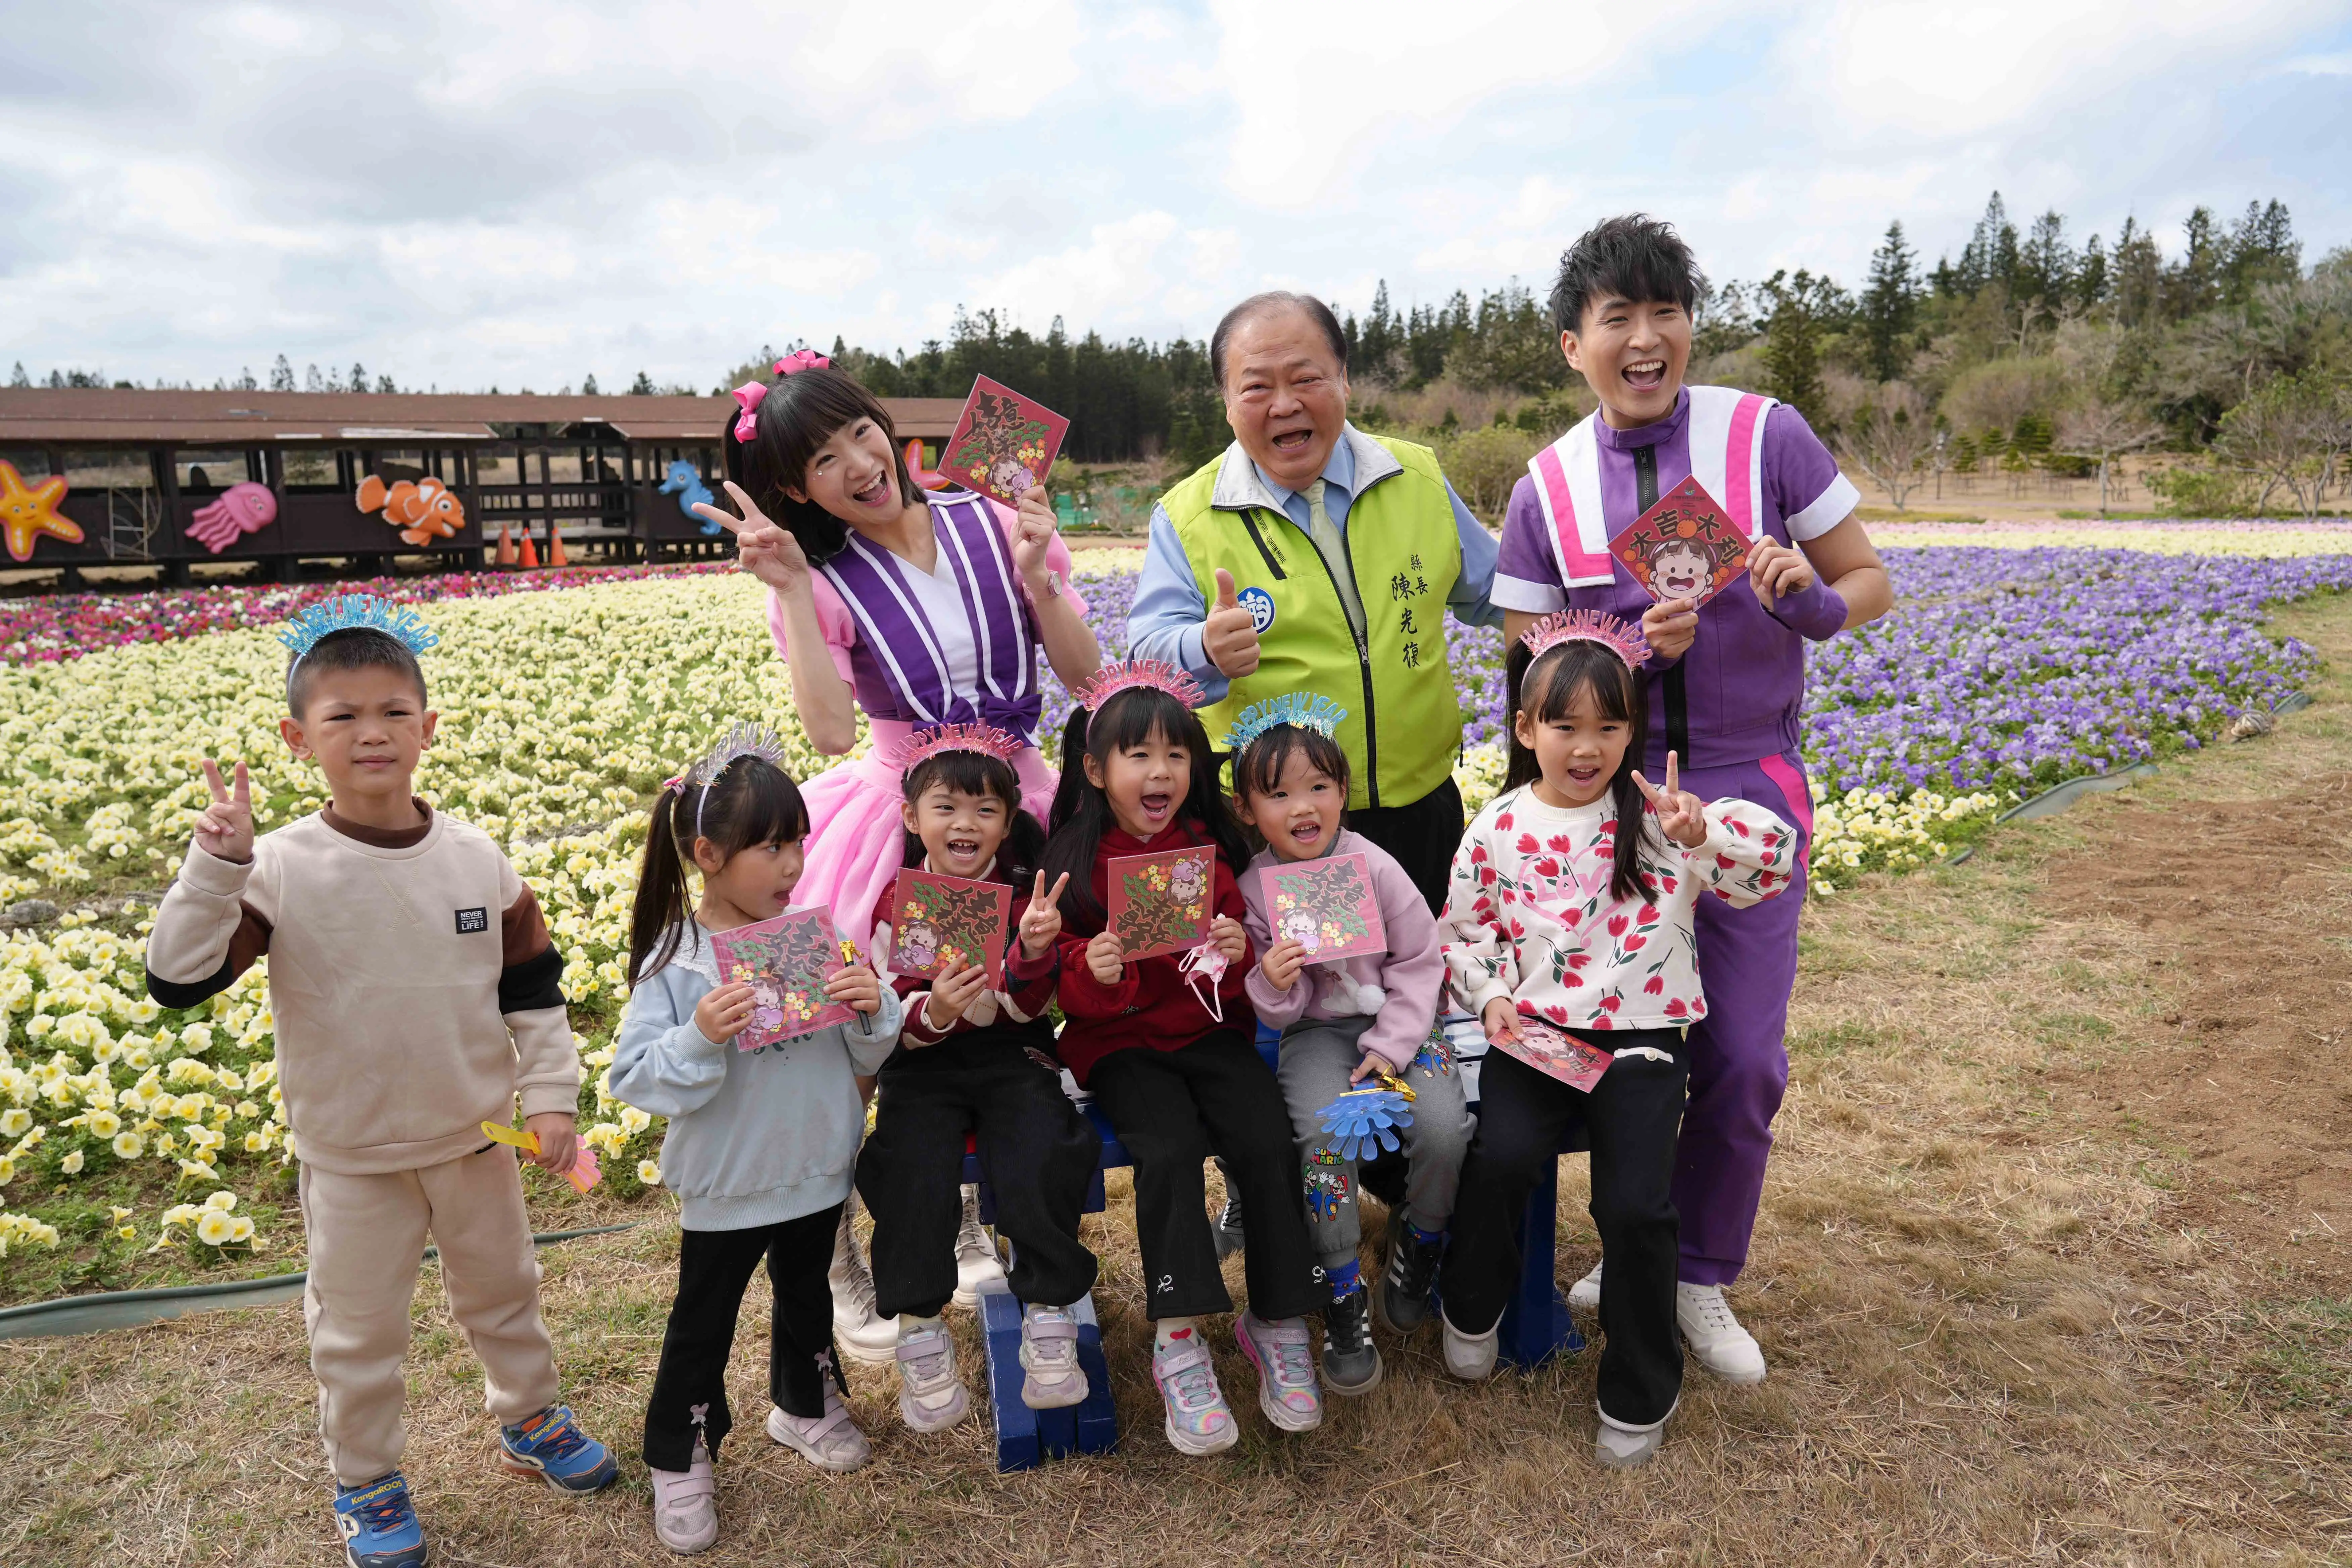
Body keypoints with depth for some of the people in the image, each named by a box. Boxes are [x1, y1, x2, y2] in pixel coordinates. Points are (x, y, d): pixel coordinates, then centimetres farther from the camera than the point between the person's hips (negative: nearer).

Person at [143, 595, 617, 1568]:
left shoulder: (477, 860, -8)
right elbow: (178, 979, -20)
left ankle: (529, 1420, 47)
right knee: (357, 1331, 15)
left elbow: (533, 991, 0)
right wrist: (215, 866, -31)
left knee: (503, 1292, 22)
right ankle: (365, 1479, 39)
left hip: (477, 1136, 3)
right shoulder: (281, 869, -16)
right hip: (351, 1156, -2)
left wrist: (551, 1097, -3)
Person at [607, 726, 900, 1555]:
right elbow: (636, 1079, -19)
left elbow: (866, 1057, -1)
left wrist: (874, 1010, -22)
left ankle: (805, 1404, 50)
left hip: (817, 1173, 4)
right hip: (724, 1186, -4)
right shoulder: (674, 965, -18)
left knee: (806, 1293, 25)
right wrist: (699, 1039, -35)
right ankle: (679, 1456, 35)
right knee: (702, 1323, 14)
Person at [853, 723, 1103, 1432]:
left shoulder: (1027, 895, -1)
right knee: (914, 1170, -24)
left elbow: (1022, 1008, -5)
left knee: (1038, 1160, -24)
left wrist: (1034, 951, -26)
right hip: (921, 1061, 0)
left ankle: (1049, 1321, -7)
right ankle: (920, 1335, -6)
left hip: (1010, 1055, 0)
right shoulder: (894, 901, -1)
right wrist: (931, 1012, -26)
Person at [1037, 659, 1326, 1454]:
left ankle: (1278, 1322, -2)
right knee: (1170, 1145, -27)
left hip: (1208, 1028, 3)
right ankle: (1179, 1344, -15)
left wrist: (1239, 954, -15)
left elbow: (1236, 977, 9)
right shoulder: (1072, 859, -2)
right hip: (1117, 1040, -2)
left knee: (1266, 1139, -20)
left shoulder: (1209, 849, 7)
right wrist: (1090, 970, -24)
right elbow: (1060, 987, -1)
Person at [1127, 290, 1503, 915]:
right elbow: (1151, 654, -12)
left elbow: (1491, 592, 18)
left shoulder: (1418, 478, 5)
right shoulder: (1185, 518, -3)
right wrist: (1204, 652, -33)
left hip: (1421, 804, 3)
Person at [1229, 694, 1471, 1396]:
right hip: (1315, 1031, 0)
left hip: (1398, 1023, 0)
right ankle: (1343, 1295, -8)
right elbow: (1279, 1013, 0)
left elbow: (1420, 961, -3)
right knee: (1326, 1134, -29)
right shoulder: (1253, 890, -5)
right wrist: (1273, 986, -24)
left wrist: (1391, 1047, -12)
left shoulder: (1374, 867, -8)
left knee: (1444, 1126, -24)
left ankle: (1418, 1244, 11)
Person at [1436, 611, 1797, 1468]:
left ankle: (1639, 1392, 11)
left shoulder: (1660, 816, -2)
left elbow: (1778, 859, -11)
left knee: (1635, 1204, -16)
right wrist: (1493, 998, -5)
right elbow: (1461, 932, 13)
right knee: (1502, 1156, -24)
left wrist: (1703, 832, -30)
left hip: (1642, 1036, -1)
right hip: (1534, 1032, 1)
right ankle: (1472, 1309, 9)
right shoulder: (1498, 831, 3)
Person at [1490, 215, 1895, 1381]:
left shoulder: (1765, 436, -5)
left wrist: (1812, 600, -22)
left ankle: (1702, 1281, 24)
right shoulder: (1548, 487, -1)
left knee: (1741, 1055, 1)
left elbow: (1872, 582, 1)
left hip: (1745, 785, -1)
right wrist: (1637, 649, -19)